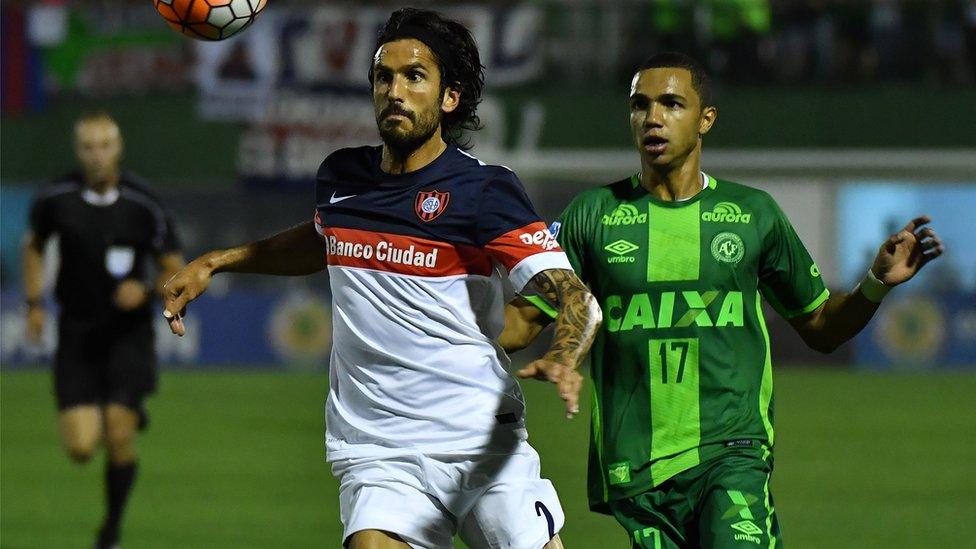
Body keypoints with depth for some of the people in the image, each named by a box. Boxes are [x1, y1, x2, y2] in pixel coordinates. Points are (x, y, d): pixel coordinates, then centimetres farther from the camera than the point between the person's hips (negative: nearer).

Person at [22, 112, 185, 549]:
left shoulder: (143, 207, -8)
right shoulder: (56, 199, -4)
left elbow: (176, 271, 1)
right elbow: (34, 245, 16)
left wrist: (146, 289, -18)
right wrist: (35, 304, 9)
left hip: (129, 333, -1)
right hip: (77, 334, 1)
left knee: (118, 437, -13)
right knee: (80, 447, -8)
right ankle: (129, 414, 29)